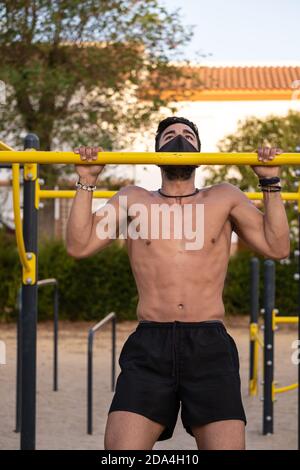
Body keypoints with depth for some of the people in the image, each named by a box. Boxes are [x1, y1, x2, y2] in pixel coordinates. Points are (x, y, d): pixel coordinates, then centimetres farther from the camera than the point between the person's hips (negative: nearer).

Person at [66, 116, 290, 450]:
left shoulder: (224, 198, 16)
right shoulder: (133, 200, 16)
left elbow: (278, 247, 9)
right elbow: (78, 246, 9)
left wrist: (270, 182, 6)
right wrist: (86, 182, 6)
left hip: (210, 346, 0)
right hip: (149, 346, 0)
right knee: (120, 449, -15)